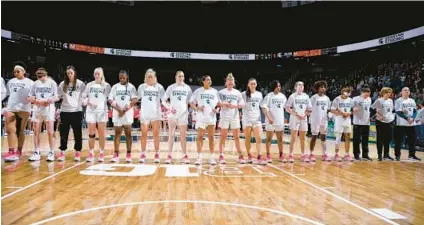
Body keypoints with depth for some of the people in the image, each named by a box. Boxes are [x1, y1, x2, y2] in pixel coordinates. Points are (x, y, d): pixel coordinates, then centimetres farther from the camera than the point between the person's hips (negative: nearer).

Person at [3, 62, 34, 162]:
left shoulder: (29, 82, 1)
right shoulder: (11, 81, 15)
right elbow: (6, 94, 22)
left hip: (23, 109, -4)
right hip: (10, 109, 4)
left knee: (20, 131, 4)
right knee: (10, 130, -6)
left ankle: (19, 151, 14)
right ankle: (12, 152, -10)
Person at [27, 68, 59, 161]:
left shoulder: (52, 83, -1)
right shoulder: (35, 84, 8)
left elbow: (57, 97, -3)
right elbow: (29, 98, 7)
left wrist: (49, 100, -22)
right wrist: (36, 100, -14)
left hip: (49, 109, -4)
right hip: (37, 109, 4)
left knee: (50, 132, -3)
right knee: (36, 132, 6)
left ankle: (51, 153, 3)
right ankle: (36, 153, 14)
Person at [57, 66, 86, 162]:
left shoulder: (80, 84, 1)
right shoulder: (62, 84, 6)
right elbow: (58, 96, 9)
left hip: (77, 111, -2)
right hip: (65, 111, 2)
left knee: (77, 132, 5)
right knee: (63, 132, 4)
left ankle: (77, 153, 14)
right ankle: (62, 153, 13)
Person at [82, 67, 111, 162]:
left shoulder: (106, 85, 5)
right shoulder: (89, 85, 10)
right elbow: (83, 97, 8)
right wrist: (89, 103, -10)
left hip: (102, 111, -1)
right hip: (91, 111, 2)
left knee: (102, 134, 1)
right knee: (91, 133, 3)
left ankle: (101, 154, 9)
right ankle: (91, 154, 11)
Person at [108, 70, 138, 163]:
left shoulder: (131, 87, 2)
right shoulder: (115, 87, 8)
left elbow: (135, 100, -7)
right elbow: (110, 100, 2)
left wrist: (125, 110, -14)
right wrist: (118, 109, -12)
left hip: (127, 113, -2)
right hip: (117, 113, 2)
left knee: (128, 133, 1)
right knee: (117, 133, 3)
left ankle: (128, 154, 6)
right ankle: (116, 154, 4)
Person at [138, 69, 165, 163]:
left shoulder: (159, 87, 3)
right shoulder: (142, 86, 4)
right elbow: (137, 98, 8)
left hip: (156, 113, 0)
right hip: (144, 113, 0)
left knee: (156, 134, 3)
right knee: (144, 134, 3)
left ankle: (157, 155, 8)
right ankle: (143, 155, 10)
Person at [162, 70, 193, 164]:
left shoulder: (187, 88, 6)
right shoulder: (171, 87, 2)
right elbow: (163, 100, 2)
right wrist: (168, 107, -13)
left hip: (183, 114, 1)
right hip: (172, 114, -1)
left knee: (183, 136, 6)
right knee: (171, 135, 2)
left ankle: (185, 156, 12)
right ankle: (169, 156, 6)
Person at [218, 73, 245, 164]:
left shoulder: (237, 92, 8)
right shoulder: (221, 92, 3)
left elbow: (242, 104, 5)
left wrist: (235, 106, -12)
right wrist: (223, 104, -20)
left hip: (235, 116, 2)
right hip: (224, 116, -2)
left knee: (237, 137, 5)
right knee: (223, 136, 1)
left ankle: (240, 156, 10)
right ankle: (221, 156, 6)